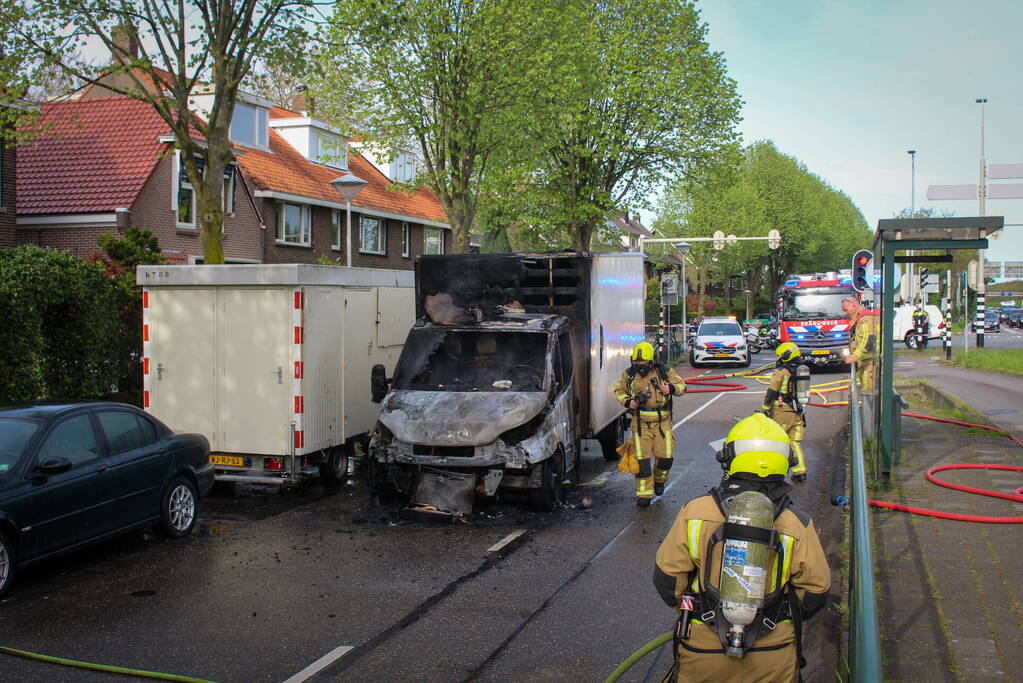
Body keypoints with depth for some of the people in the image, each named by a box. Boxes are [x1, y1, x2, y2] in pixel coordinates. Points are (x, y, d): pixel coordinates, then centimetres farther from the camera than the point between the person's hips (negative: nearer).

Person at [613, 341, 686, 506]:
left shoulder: (664, 371, 0)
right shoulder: (629, 375, 2)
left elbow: (682, 385, 9)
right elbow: (619, 391, 15)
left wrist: (671, 388, -13)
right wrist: (627, 402, -5)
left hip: (662, 420, 0)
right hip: (640, 421, 0)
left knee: (666, 457, 0)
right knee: (642, 459, -4)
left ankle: (659, 480, 32)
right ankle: (644, 494, 4)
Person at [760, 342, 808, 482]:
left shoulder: (780, 372, -8)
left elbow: (771, 392, -9)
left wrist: (764, 409, -1)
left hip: (782, 411, -7)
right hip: (798, 412, 7)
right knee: (795, 442, 8)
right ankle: (800, 471, 2)